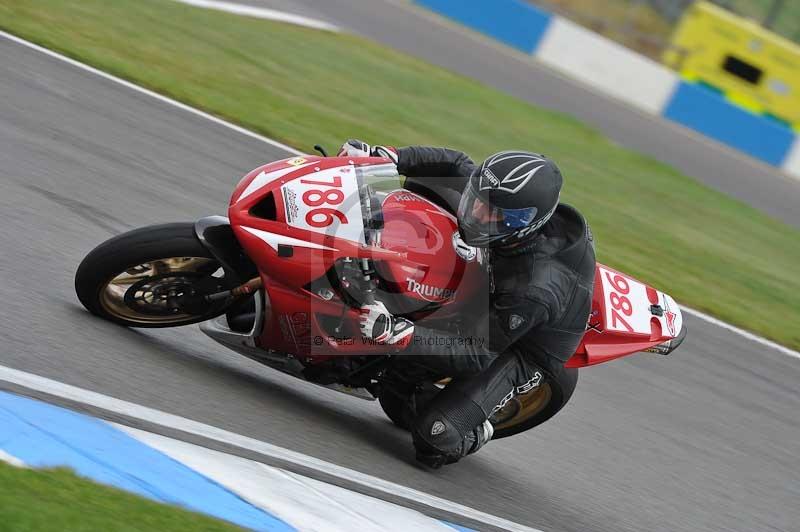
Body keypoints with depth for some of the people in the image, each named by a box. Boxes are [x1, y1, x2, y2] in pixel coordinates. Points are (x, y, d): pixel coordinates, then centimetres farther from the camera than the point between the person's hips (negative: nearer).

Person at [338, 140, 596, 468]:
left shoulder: (536, 290, -41)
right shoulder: (508, 202, -23)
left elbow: (475, 355, -36)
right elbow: (458, 164, -5)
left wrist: (395, 332, -47)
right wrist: (380, 156, -17)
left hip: (519, 351, -7)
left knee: (434, 434, -26)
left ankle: (475, 435, 11)